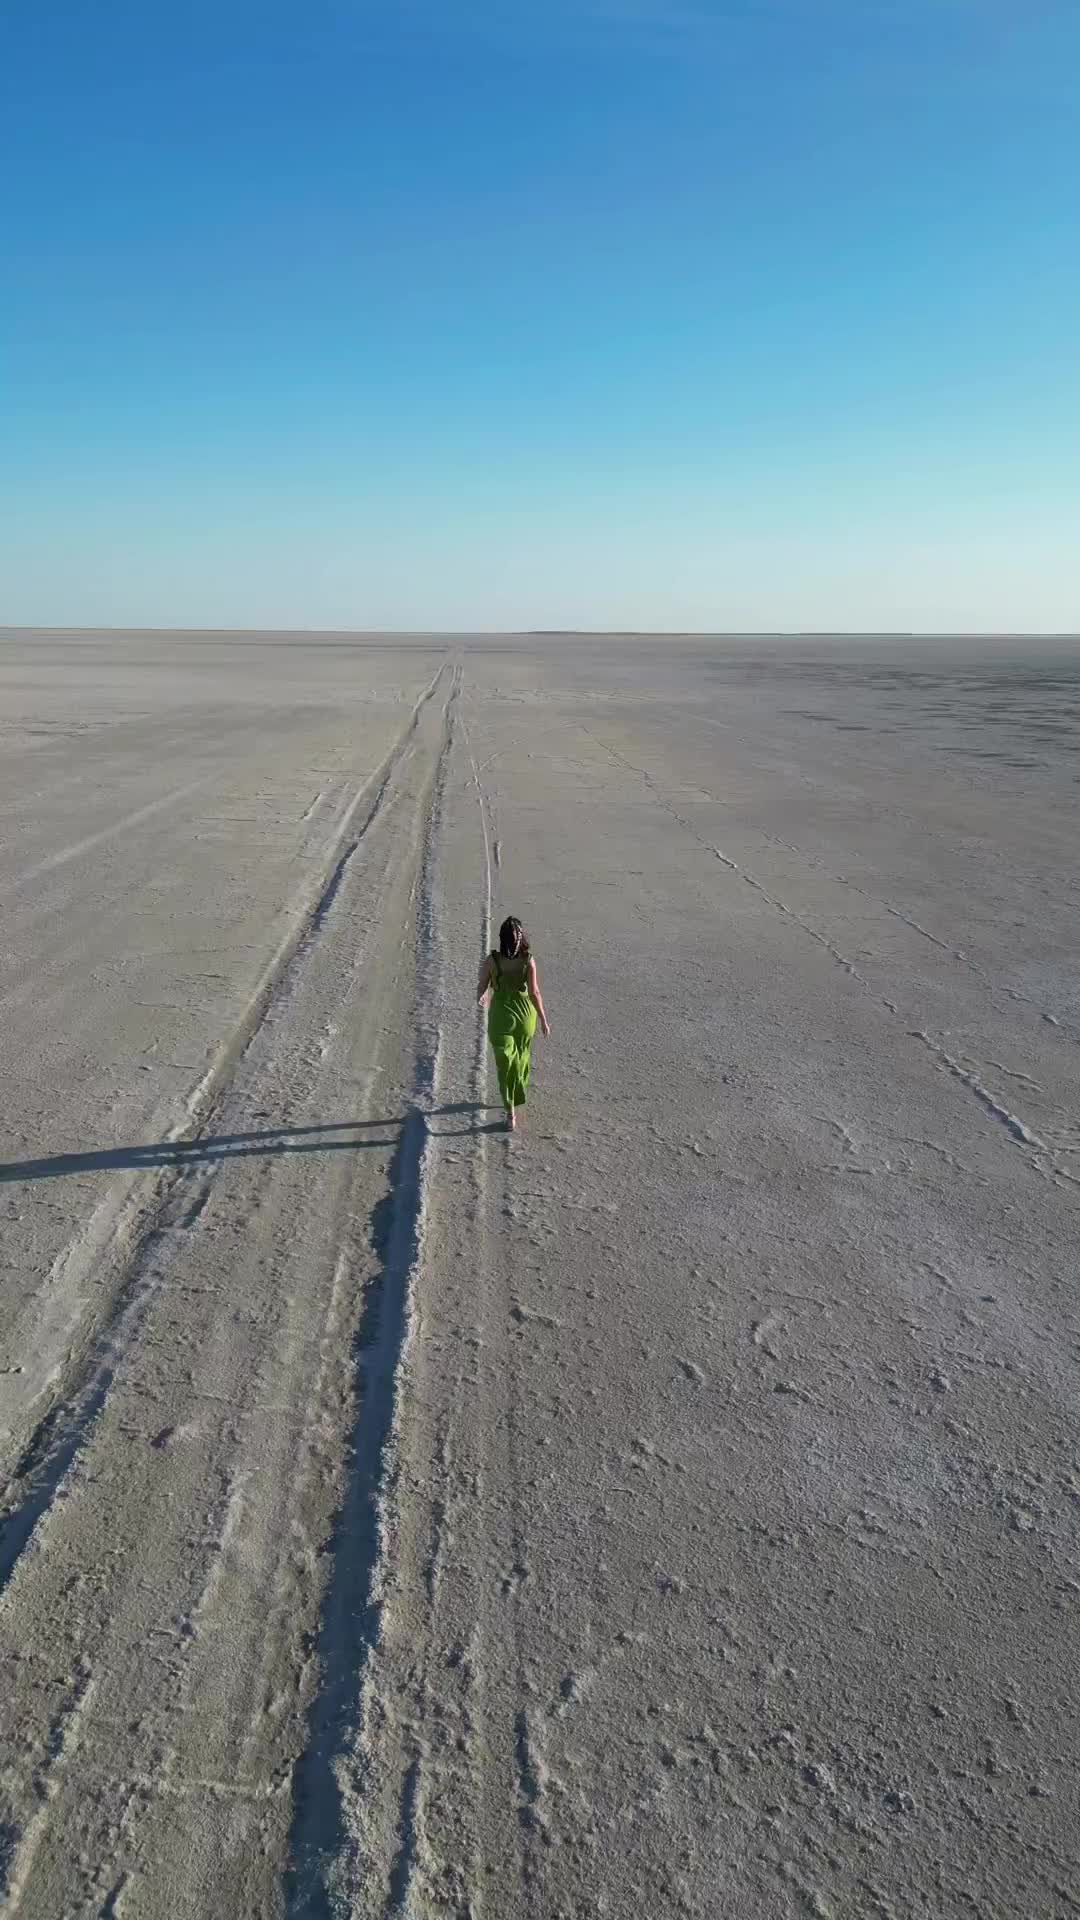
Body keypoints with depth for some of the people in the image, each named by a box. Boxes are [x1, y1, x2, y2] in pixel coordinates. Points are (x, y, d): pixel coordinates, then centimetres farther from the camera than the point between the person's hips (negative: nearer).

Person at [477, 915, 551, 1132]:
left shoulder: (491, 960, -17)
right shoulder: (528, 961, -16)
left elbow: (482, 986, -6)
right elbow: (534, 992, -13)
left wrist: (479, 998, 15)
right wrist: (543, 1020, -4)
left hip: (501, 1014, -1)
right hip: (525, 1012, 1)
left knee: (505, 1063, 5)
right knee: (522, 1055, 24)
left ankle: (511, 1112, 1)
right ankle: (519, 1092, 44)